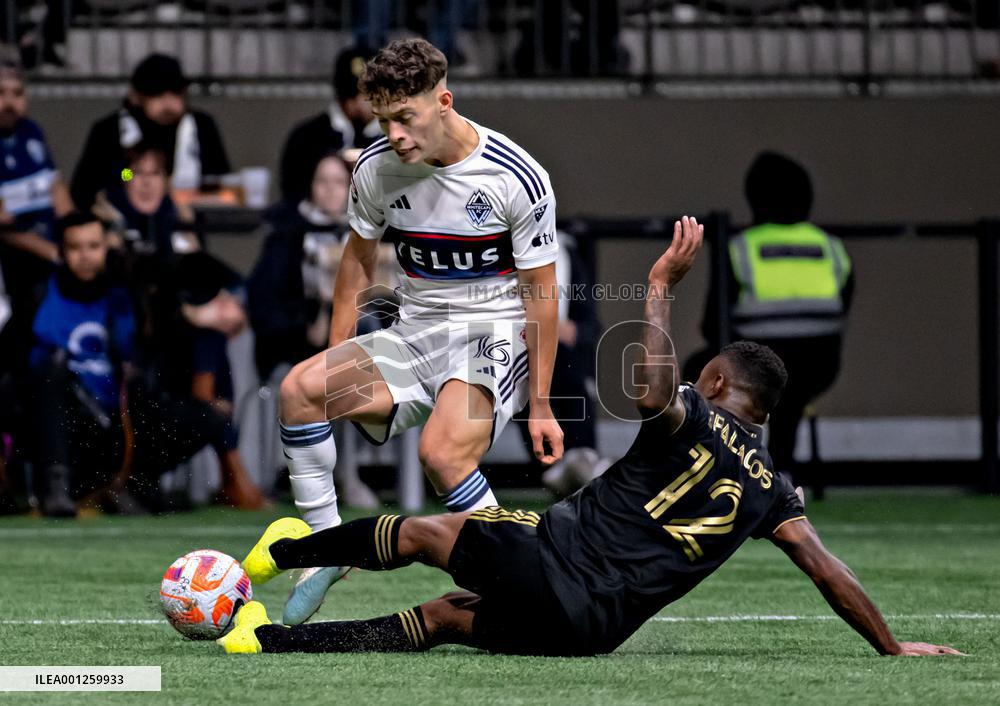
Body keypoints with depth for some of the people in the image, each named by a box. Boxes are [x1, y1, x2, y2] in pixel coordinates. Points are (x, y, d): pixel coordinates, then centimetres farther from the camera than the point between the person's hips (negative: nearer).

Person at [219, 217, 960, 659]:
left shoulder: (694, 420, -4)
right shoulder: (771, 487, 11)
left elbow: (652, 391, -28)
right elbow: (829, 571, 7)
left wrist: (663, 284, -20)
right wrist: (893, 646, 15)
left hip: (553, 563, -6)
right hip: (597, 629, 6)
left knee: (419, 531, 16)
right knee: (440, 619, 21)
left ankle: (285, 550, 29)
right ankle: (272, 638, 21)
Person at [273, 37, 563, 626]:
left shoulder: (518, 178, -15)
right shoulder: (377, 168, -3)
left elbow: (541, 291, -8)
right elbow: (360, 259, 15)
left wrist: (541, 404, -8)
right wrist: (336, 365, 12)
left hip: (497, 335, -5)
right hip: (416, 334, 5)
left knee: (442, 455, -33)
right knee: (300, 388, -21)